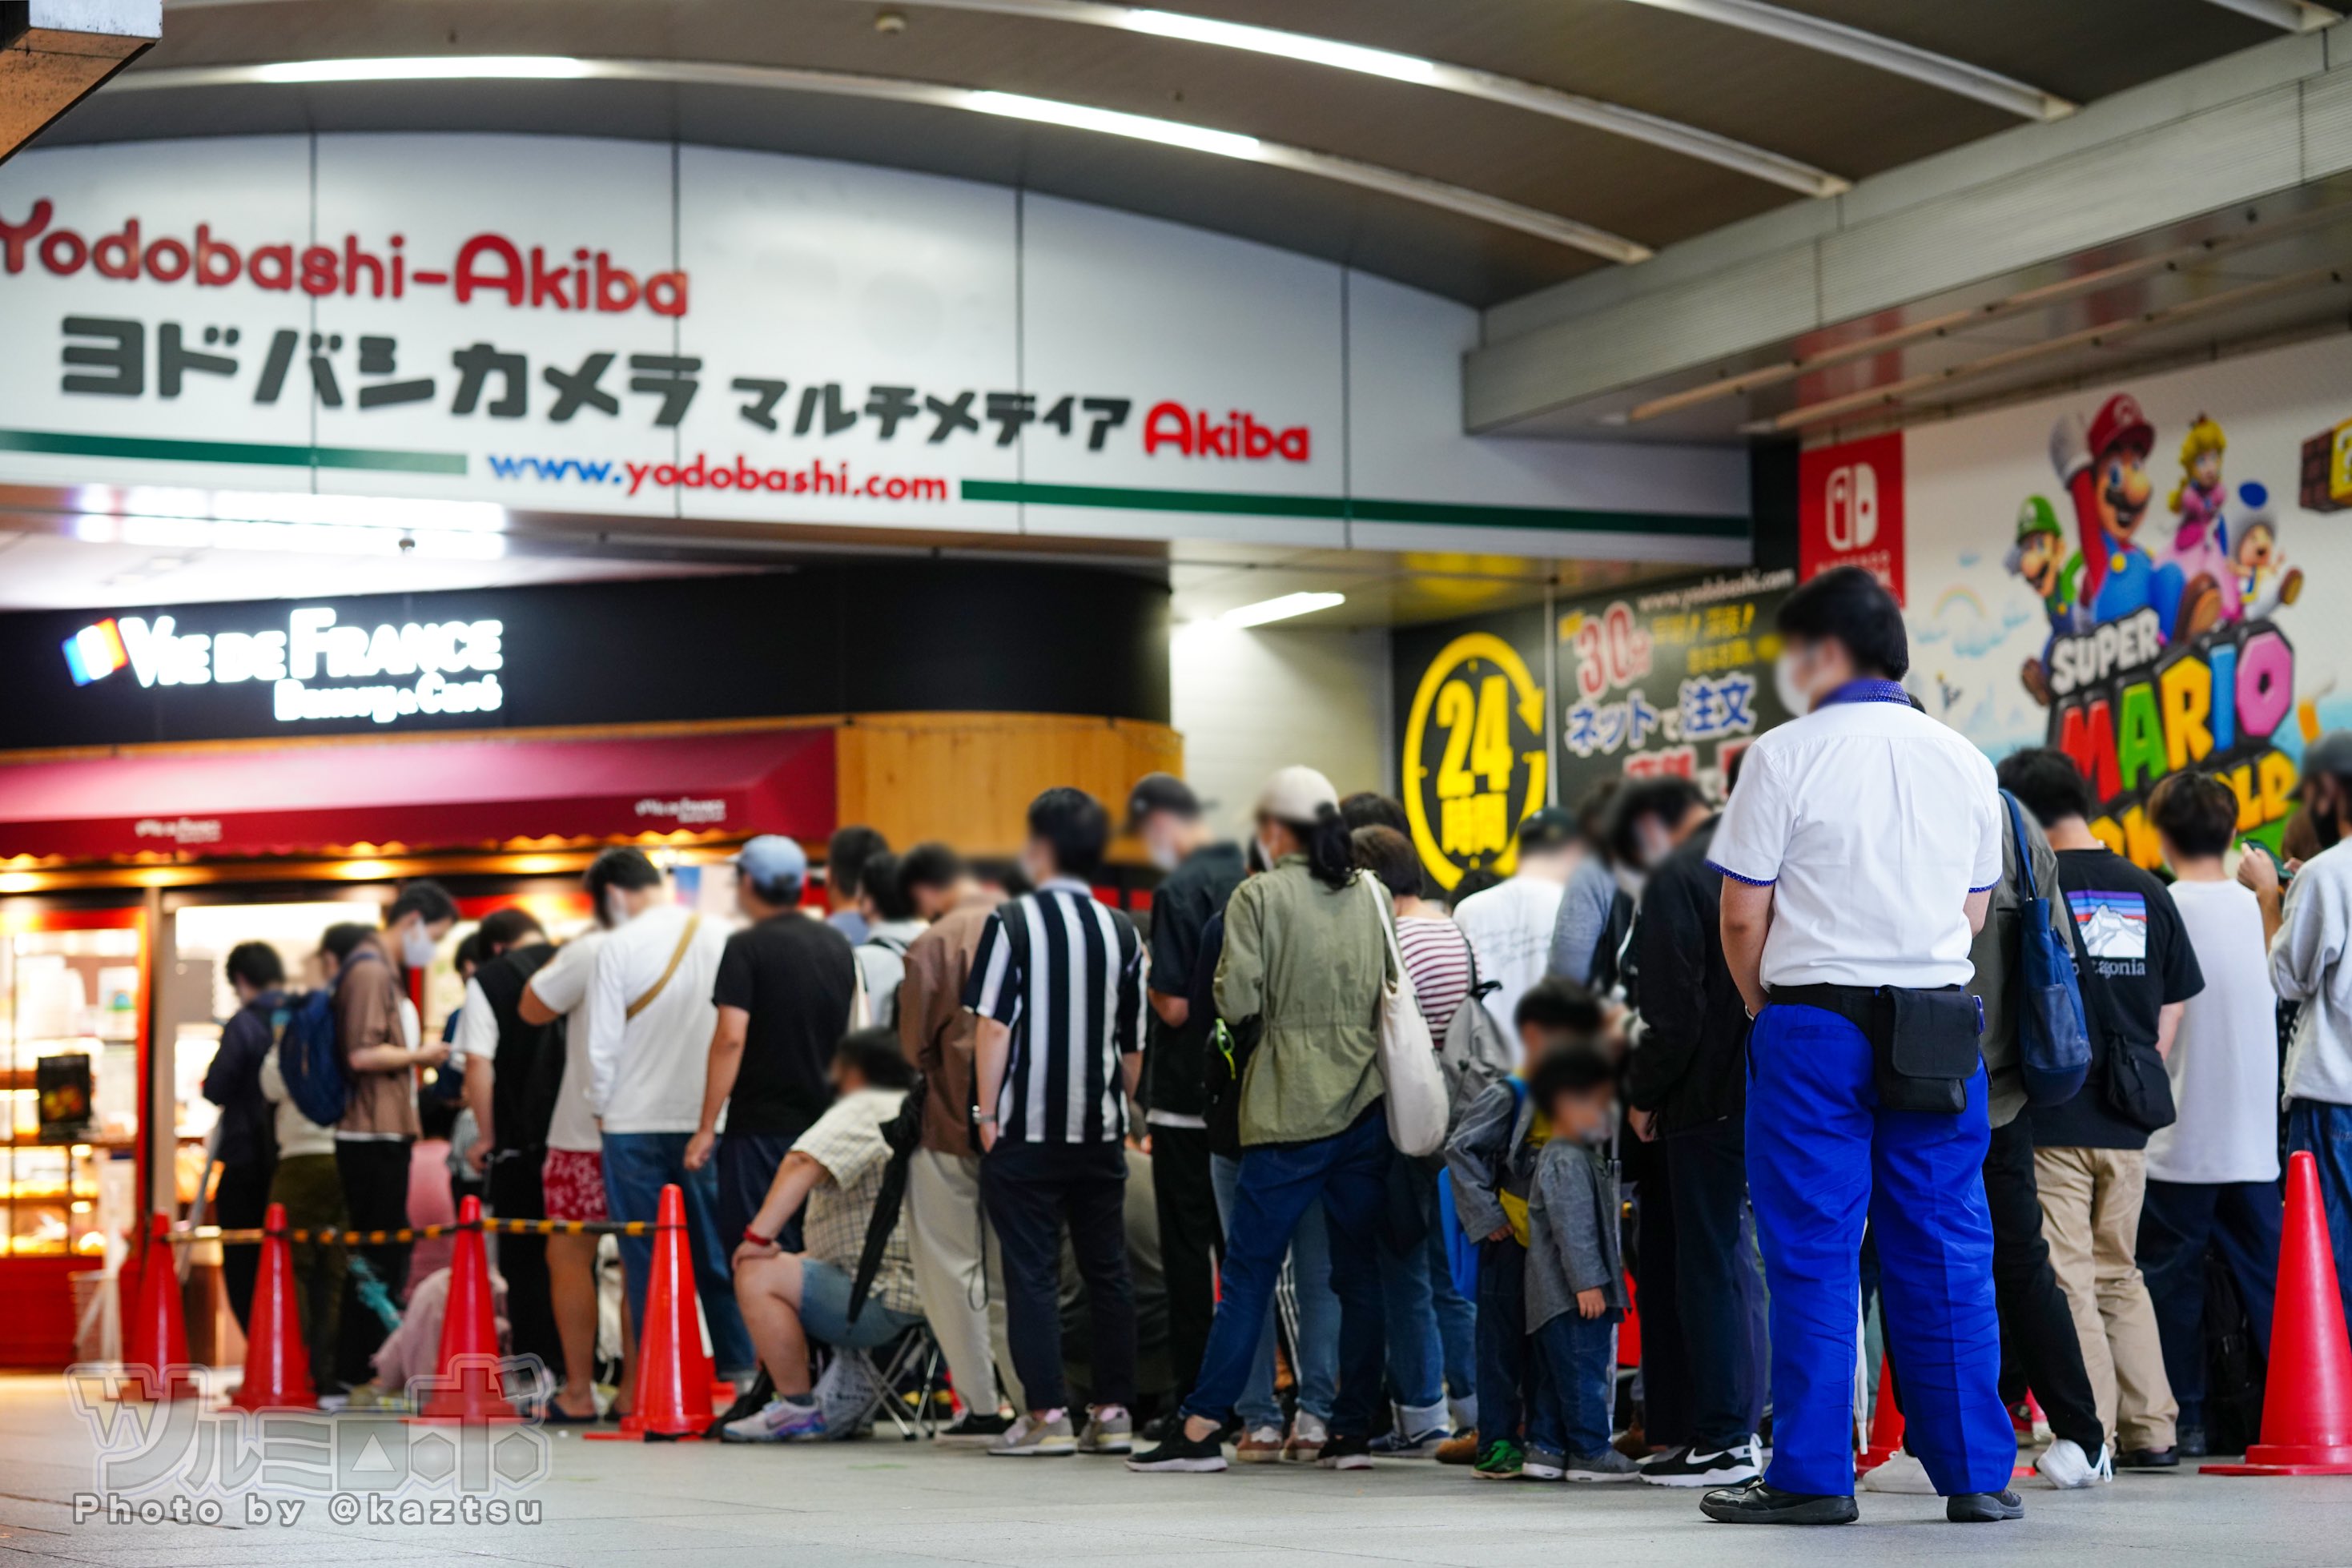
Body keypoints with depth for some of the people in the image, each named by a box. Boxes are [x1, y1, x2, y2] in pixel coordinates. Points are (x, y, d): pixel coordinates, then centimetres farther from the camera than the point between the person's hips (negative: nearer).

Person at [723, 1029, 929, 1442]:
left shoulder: (862, 1110, -8)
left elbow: (803, 1164, -25)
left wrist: (759, 1235, -25)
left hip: (888, 1301, -11)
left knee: (758, 1277, -15)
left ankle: (798, 1408, -13)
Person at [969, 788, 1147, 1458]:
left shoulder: (1013, 922, -6)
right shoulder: (1122, 933, 6)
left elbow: (993, 1026, -10)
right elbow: (1134, 1044, 9)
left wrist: (987, 1112, -5)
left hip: (1026, 1129, -4)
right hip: (1100, 1128, 4)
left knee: (1032, 1271, 0)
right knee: (1107, 1270, 10)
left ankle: (1048, 1415, -3)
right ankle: (1113, 1413, 11)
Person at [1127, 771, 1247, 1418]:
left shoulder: (1179, 891, -15)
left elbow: (1174, 1006, -18)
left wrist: (1145, 981, 0)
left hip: (1189, 1093, -7)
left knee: (1186, 1245, 0)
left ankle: (1191, 1398, 2)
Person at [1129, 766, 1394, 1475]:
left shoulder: (1259, 897, -6)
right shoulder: (1372, 895, 8)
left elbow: (1236, 1002, -11)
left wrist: (1280, 1000, 10)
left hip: (1291, 1111, -4)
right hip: (1368, 1105, 4)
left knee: (1248, 1269, -2)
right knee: (1359, 1270, 8)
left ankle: (1202, 1428, -2)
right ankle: (1353, 1428, 9)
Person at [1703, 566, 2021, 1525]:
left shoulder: (1785, 756, -7)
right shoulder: (1964, 762, 9)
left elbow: (1742, 917, -6)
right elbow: (1975, 911, 14)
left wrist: (1764, 1007, 10)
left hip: (1815, 1022, -4)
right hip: (1938, 1030, 4)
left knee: (1812, 1255, 1)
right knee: (1946, 1251, 7)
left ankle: (1813, 1476, 2)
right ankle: (1975, 1474, 8)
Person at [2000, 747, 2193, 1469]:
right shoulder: (2148, 893, 8)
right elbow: (2172, 1012, 11)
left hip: (2050, 1118, -5)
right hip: (2126, 1124, 5)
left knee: (2064, 1277, -2)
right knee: (2120, 1274, 16)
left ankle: (2090, 1434, -5)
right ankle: (2150, 1430, 16)